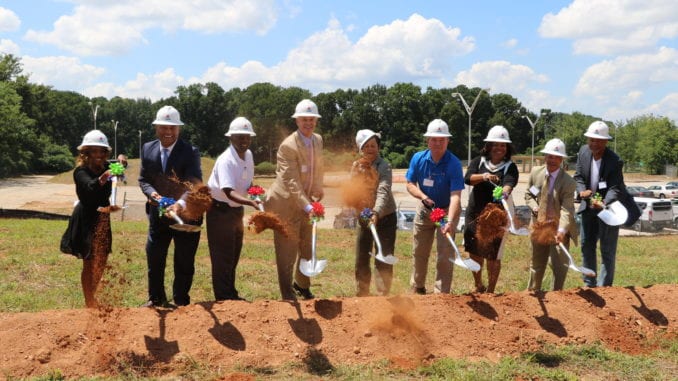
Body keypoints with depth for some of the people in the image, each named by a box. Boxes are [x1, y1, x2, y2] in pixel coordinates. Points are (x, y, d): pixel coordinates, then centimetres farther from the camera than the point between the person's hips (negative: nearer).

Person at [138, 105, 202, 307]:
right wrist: (151, 193, -20)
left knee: (184, 261, 8)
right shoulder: (147, 149, -1)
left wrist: (180, 204, -43)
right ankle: (156, 298, 32)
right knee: (154, 257, 13)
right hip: (158, 214, 4)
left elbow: (194, 185, -25)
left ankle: (181, 301, 25)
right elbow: (143, 179, 3)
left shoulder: (190, 152, -15)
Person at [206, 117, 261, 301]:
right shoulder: (226, 161, -25)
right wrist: (250, 202, -52)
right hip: (220, 211, -8)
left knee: (233, 256, 18)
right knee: (222, 258, -3)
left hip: (237, 210, 8)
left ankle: (231, 295, 31)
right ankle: (224, 299, 6)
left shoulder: (248, 155, 1)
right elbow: (229, 192, -37)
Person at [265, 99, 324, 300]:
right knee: (287, 250, -1)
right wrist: (307, 206, -36)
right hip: (285, 203, -7)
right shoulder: (288, 146, -23)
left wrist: (318, 189, 20)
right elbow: (292, 182, -28)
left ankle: (301, 285, 37)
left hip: (305, 201, 8)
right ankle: (288, 296, 9)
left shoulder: (318, 140, 2)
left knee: (307, 247, 17)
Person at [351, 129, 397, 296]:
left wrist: (376, 213, -47)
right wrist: (356, 172, -16)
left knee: (383, 261, -3)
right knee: (361, 260, 10)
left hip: (385, 218, -5)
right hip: (364, 217, 5)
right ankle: (363, 294, 24)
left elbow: (383, 192, -30)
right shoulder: (356, 166, 3)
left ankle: (383, 295, 9)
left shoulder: (383, 166, -15)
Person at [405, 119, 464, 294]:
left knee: (445, 255, -7)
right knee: (419, 252, 14)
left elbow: (455, 196, -32)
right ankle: (417, 288, 33)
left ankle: (441, 293, 3)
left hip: (447, 210, -4)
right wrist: (423, 196, -24)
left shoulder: (454, 164, -25)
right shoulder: (418, 158, -12)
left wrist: (449, 222, -46)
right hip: (425, 209, 4)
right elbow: (410, 184, -3)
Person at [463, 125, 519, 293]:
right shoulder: (478, 161, 4)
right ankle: (478, 286, 34)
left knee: (493, 255, 0)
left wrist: (504, 192, -46)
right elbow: (468, 178, -14)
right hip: (475, 214, 3)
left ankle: (490, 291, 15)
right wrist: (484, 176, -33)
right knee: (474, 252, 12)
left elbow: (509, 183, -23)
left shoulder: (510, 167, -3)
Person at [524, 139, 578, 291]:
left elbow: (567, 209, -27)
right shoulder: (535, 172, -4)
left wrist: (562, 230, -42)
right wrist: (535, 207, -12)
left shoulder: (568, 182, -19)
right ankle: (532, 292, 36)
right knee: (537, 264, 19)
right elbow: (528, 195, 9)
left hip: (558, 229, -4)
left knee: (560, 266, -2)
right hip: (539, 226, 4)